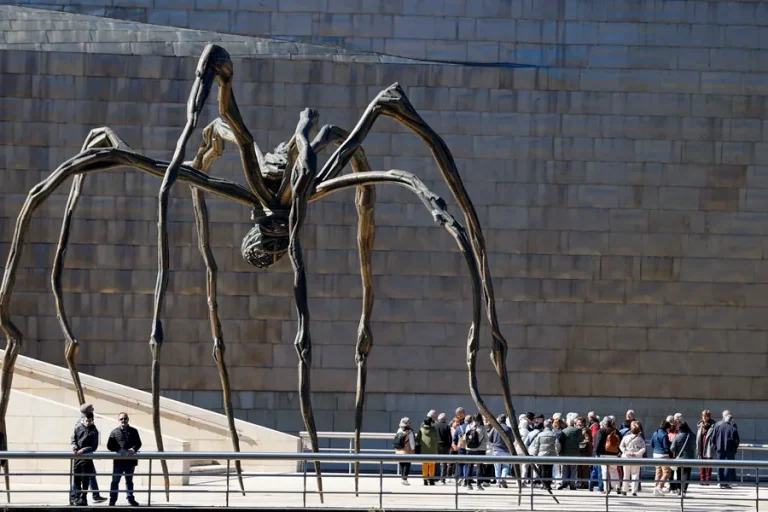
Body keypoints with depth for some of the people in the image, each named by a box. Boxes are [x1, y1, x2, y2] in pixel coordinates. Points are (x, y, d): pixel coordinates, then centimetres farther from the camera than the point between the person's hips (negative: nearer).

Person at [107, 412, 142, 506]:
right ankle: (112, 499, 4)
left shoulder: (133, 431, 9)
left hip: (130, 460, 2)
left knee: (129, 480, 14)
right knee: (115, 480, 0)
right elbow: (109, 446, -1)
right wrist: (119, 450, -18)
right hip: (118, 460, -2)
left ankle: (130, 498, 23)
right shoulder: (114, 432, 4)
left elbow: (138, 443, 5)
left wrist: (133, 449, -16)